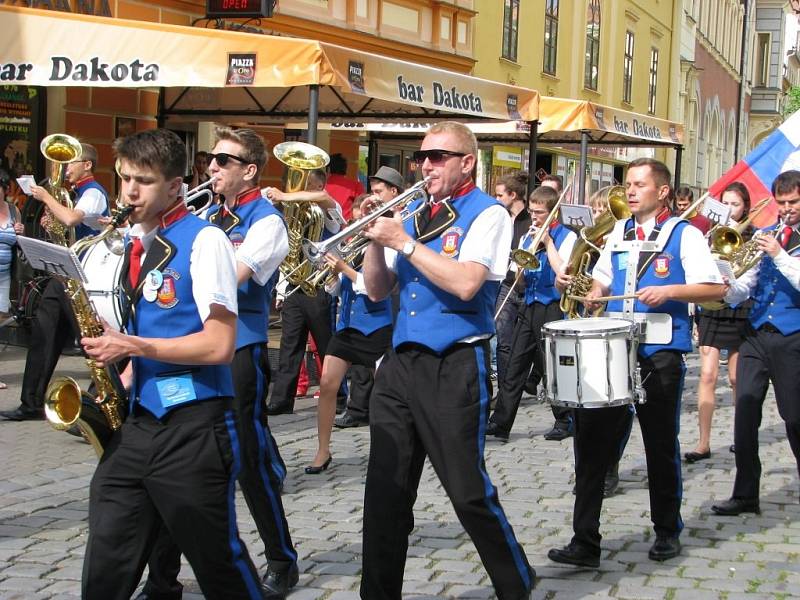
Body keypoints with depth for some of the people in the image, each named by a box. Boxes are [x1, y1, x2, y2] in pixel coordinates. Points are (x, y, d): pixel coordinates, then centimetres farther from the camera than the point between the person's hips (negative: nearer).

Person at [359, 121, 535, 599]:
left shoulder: (487, 214, -4)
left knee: (468, 490, -2)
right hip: (401, 362, 6)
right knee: (386, 489, 5)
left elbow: (466, 283, -21)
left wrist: (404, 242, -15)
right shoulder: (413, 215, 15)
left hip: (455, 366, -6)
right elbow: (378, 291, 14)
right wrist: (377, 239, -2)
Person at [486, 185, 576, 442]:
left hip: (552, 308, -6)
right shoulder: (527, 238, 16)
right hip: (529, 307, 6)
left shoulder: (566, 237, -3)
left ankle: (565, 421, 13)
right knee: (514, 366, 3)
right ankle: (500, 423, 3)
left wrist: (548, 243, -13)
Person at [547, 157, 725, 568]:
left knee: (661, 444, 7)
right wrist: (594, 295, 6)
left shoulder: (684, 235, -2)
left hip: (660, 353, -4)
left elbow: (716, 288, -7)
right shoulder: (619, 233, 14)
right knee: (591, 440, -3)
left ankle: (667, 532, 25)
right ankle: (584, 542, 0)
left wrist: (670, 290, -19)